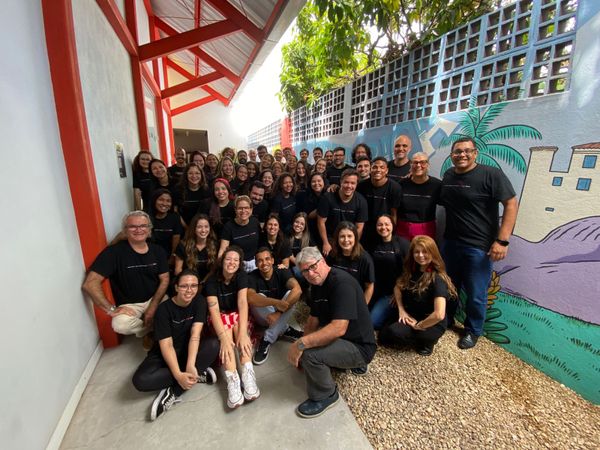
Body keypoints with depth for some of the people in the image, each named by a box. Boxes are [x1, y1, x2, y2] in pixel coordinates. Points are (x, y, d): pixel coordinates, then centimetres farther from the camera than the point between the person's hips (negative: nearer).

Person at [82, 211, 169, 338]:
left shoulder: (157, 251, -1)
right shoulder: (114, 252, -15)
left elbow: (164, 279, 0)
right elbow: (90, 283, -19)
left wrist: (153, 306, -12)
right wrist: (111, 309, -21)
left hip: (155, 298, 3)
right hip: (129, 304, -3)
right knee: (120, 325, -33)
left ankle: (145, 330, 14)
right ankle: (151, 328, 4)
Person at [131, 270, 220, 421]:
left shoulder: (199, 302, -13)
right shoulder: (164, 309, -19)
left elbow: (195, 335, -21)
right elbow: (166, 345, -22)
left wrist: (190, 365, -34)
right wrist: (178, 374, -33)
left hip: (190, 349, 1)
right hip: (165, 354, -1)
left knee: (213, 345, -30)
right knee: (140, 380, -30)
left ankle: (173, 392, -21)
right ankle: (198, 374, -20)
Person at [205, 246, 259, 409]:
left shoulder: (241, 276, -17)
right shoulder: (212, 280, -18)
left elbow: (242, 302, -29)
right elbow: (213, 309, -27)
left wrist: (243, 332, -41)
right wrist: (223, 338, -41)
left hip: (238, 314, 1)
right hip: (221, 316, 0)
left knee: (238, 326, -31)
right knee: (226, 331, -31)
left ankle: (248, 374, -40)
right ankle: (232, 380, -43)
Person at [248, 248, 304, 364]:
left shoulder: (282, 272, -15)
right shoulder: (252, 277, -15)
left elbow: (297, 290, -34)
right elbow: (250, 297, -36)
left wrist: (278, 312, -39)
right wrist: (276, 303, -48)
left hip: (281, 315, 0)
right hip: (263, 318, 0)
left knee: (290, 294, -28)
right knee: (259, 298, -29)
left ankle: (267, 340, -23)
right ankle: (284, 330, -14)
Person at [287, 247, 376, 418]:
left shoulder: (342, 282, -27)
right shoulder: (317, 284, 2)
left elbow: (339, 328, -36)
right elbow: (313, 320, 6)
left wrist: (301, 344, -35)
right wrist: (301, 345, -8)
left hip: (359, 347, -9)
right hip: (341, 340, 10)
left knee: (310, 353, -28)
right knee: (299, 355, 18)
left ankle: (325, 396, 1)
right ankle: (351, 363, 20)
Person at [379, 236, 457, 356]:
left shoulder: (438, 279, -25)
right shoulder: (411, 270, -3)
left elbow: (439, 315, -33)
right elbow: (397, 287, 8)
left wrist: (418, 326, -19)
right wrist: (401, 310, -5)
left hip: (432, 325, -6)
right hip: (411, 317, 7)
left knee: (394, 332, -27)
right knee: (383, 337, -2)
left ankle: (427, 340, 0)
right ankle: (416, 336, 16)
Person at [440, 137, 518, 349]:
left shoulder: (491, 174, -11)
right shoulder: (448, 175, 7)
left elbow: (511, 204, -13)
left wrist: (502, 240, -19)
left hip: (479, 247, -5)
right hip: (451, 242, 6)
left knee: (476, 294, 7)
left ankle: (472, 330, 30)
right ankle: (446, 319, 41)